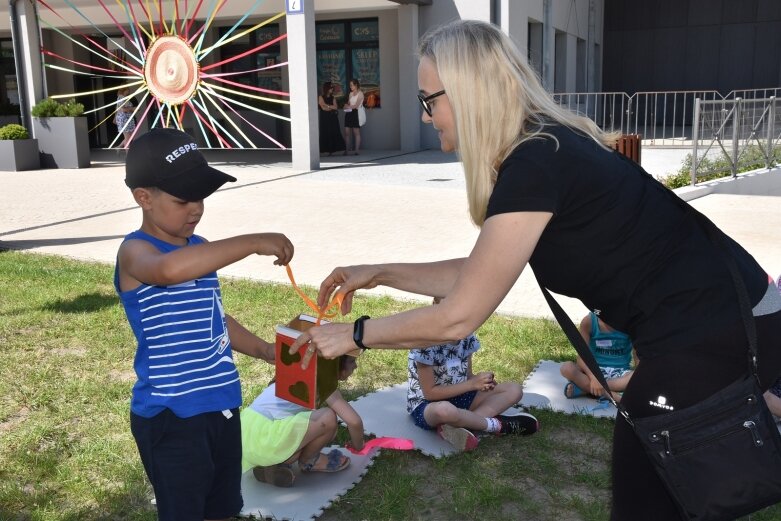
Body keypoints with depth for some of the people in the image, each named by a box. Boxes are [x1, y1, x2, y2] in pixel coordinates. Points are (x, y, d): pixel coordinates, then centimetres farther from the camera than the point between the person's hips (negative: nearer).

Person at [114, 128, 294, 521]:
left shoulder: (202, 249, 9)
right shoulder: (136, 252, -16)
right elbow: (169, 269, -42)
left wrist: (264, 350, 8)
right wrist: (253, 243, -40)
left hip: (220, 405, 8)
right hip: (169, 417, -7)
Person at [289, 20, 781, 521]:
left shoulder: (535, 165, -23)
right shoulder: (544, 148, 6)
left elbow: (457, 318, -19)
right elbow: (479, 276, 15)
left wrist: (354, 334, -6)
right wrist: (379, 273, 13)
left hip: (711, 337, -9)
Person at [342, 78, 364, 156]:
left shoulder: (360, 93, -1)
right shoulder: (350, 94, 18)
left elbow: (356, 105, -9)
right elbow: (348, 104, 17)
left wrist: (349, 106, -3)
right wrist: (346, 106, -4)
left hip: (356, 113, -6)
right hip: (349, 113, 6)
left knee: (356, 132, -4)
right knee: (347, 132, 0)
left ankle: (356, 150, -2)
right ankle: (347, 150, 2)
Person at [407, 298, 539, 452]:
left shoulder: (467, 336, -3)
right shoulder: (425, 343, -23)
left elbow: (467, 375, 7)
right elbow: (429, 393, -20)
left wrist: (482, 382, -18)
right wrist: (472, 383, -22)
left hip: (458, 398, 8)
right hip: (425, 405, -8)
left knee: (514, 390, -3)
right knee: (444, 410, -45)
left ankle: (455, 426, -21)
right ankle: (496, 424, -16)